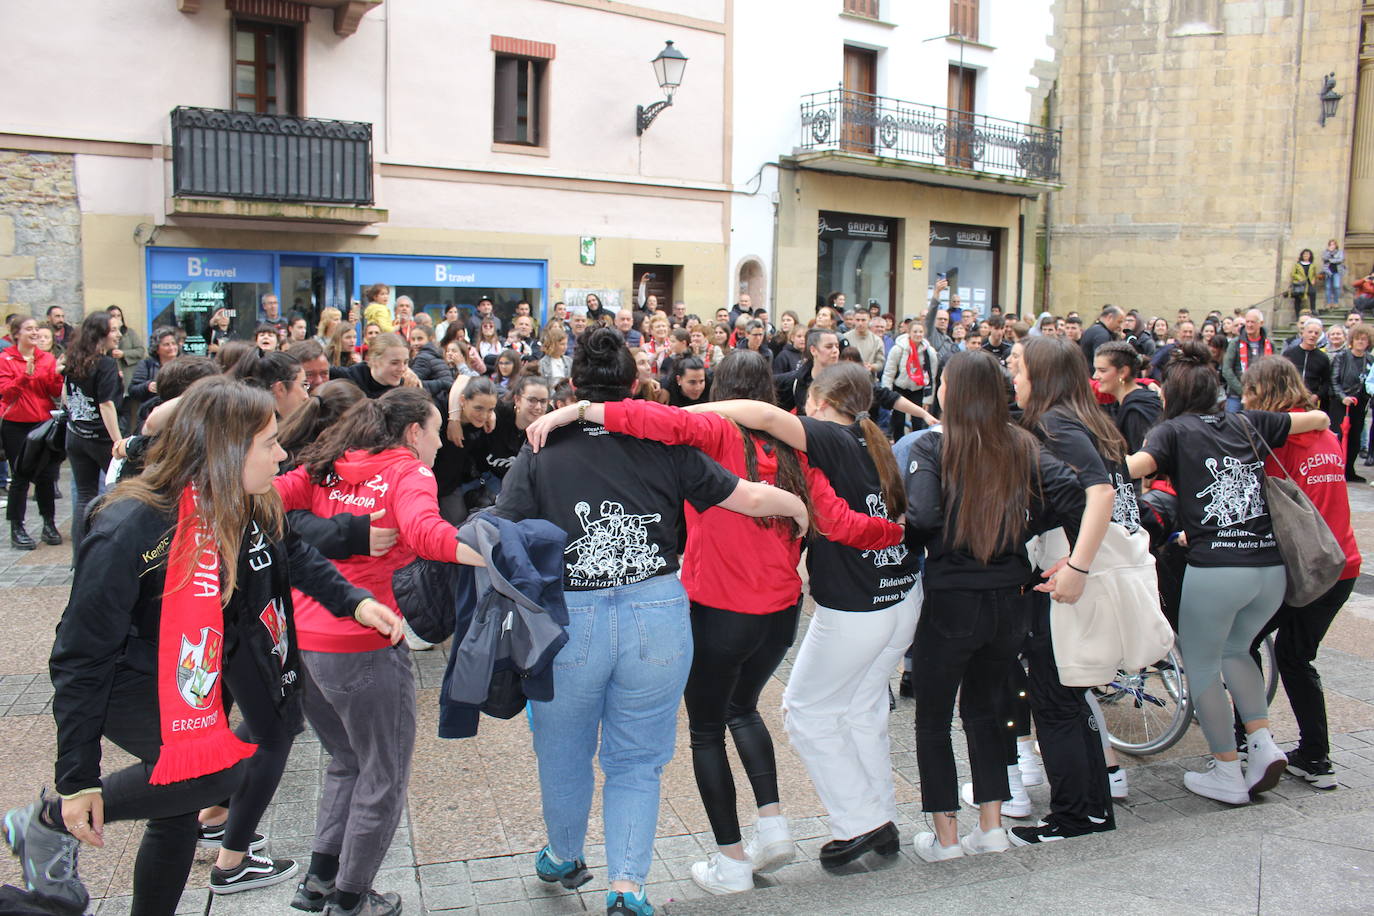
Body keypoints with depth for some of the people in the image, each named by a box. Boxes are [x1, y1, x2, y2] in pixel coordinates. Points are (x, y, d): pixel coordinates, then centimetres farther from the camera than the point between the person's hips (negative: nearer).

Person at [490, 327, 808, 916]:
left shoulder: (540, 454, -4)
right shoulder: (663, 447, -3)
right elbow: (747, 497, 0)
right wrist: (797, 506, 17)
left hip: (568, 620, 0)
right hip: (658, 617, 0)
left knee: (564, 753, 23)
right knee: (636, 761, 17)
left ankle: (563, 859, 45)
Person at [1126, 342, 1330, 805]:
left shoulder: (1174, 431, 1)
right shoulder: (1246, 423, 14)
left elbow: (1131, 466, -20)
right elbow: (1320, 419, 26)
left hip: (1215, 570, -5)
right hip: (1272, 566, 6)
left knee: (1202, 668, 14)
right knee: (1235, 650, 29)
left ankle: (1228, 775, 20)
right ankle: (1264, 744, 18)